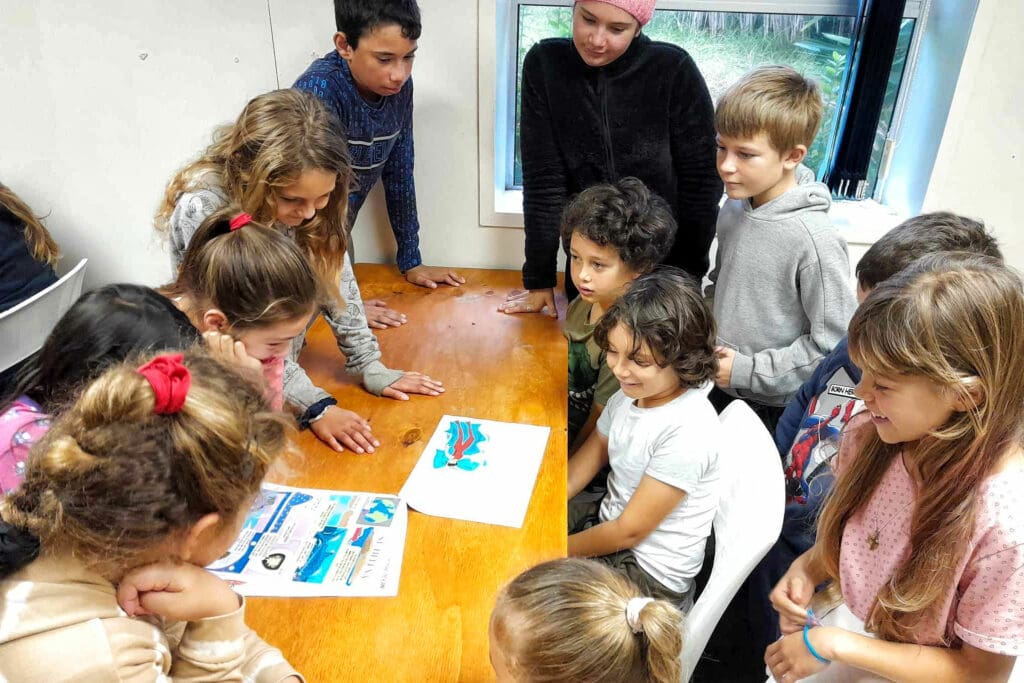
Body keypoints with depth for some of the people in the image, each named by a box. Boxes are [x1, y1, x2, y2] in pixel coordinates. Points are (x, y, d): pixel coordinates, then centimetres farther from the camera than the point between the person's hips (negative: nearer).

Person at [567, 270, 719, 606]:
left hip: (650, 574, -7)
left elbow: (629, 531, -23)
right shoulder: (631, 393, -6)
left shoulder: (686, 430, -30)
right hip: (607, 518, 7)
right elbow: (588, 458, 8)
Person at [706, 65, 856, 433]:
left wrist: (749, 371, -18)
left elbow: (833, 343, -20)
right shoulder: (732, 210, -3)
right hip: (716, 388, 6)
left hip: (772, 407, -6)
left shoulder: (816, 240, -24)